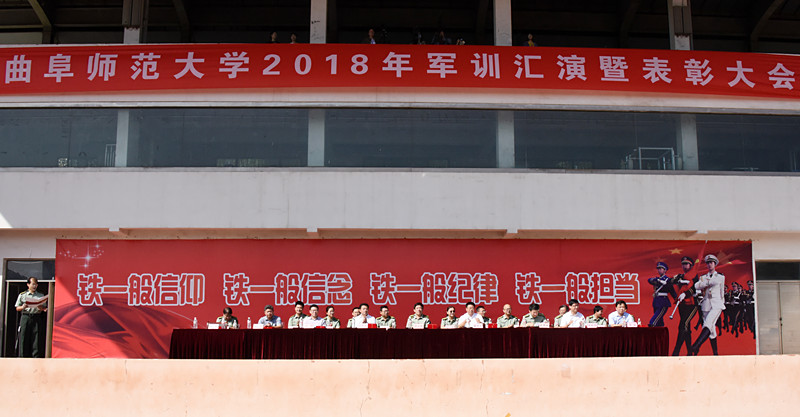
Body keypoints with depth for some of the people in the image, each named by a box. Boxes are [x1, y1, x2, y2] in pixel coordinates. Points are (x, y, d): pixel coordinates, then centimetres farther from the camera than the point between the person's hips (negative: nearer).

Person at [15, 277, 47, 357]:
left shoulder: (41, 296, 14)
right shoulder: (22, 295, 12)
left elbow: (44, 308, 12)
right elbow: (17, 308, 11)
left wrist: (40, 307, -10)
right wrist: (23, 307, -10)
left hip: (37, 318, 0)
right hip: (25, 318, 0)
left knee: (37, 340, -8)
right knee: (24, 339, -4)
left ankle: (37, 356, -9)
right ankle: (23, 358, 0)